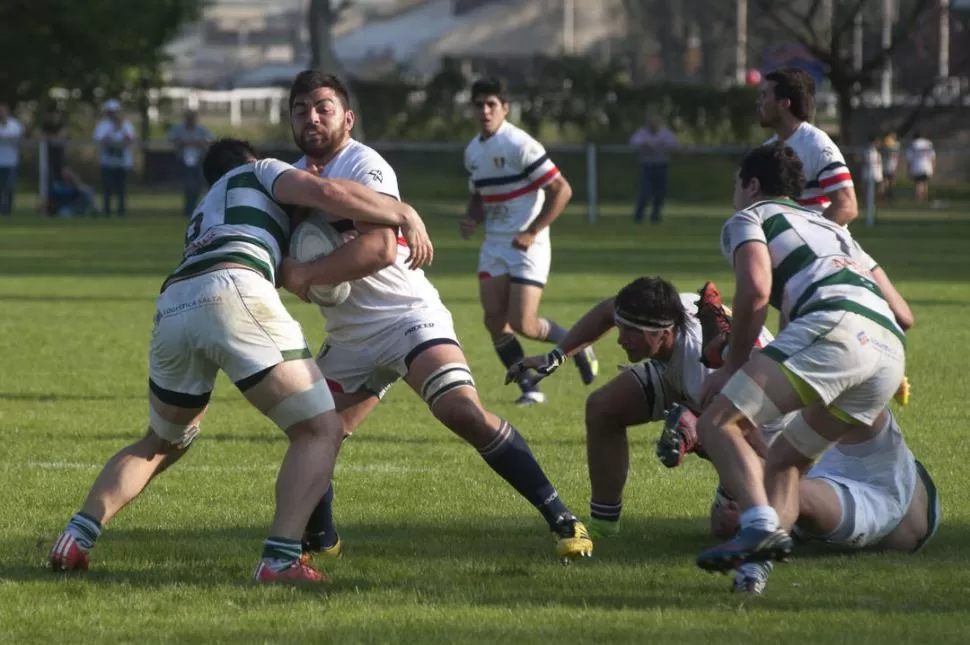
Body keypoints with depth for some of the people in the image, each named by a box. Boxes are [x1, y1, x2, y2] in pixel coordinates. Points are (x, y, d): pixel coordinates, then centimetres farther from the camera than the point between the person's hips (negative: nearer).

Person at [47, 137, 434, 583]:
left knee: (161, 444, 29)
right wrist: (405, 215, 16)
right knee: (321, 430, 3)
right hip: (233, 295, -6)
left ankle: (76, 538, 14)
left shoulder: (203, 215, 42)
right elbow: (327, 193, 8)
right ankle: (280, 559, -15)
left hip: (172, 308, 6)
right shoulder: (258, 173, 26)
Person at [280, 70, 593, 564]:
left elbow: (380, 249, -29)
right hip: (348, 335, 8)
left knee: (463, 412, -24)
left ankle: (560, 519, -20)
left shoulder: (364, 166, -15)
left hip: (407, 315, -8)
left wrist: (305, 273, -27)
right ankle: (319, 539, 27)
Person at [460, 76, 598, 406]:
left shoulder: (520, 145, -15)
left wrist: (531, 232, -19)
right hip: (494, 246, 7)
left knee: (522, 324, -13)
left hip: (526, 245, -7)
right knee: (495, 322, -3)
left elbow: (561, 190, -16)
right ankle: (530, 389, 8)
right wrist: (471, 218, 2)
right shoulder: (473, 151, 10)